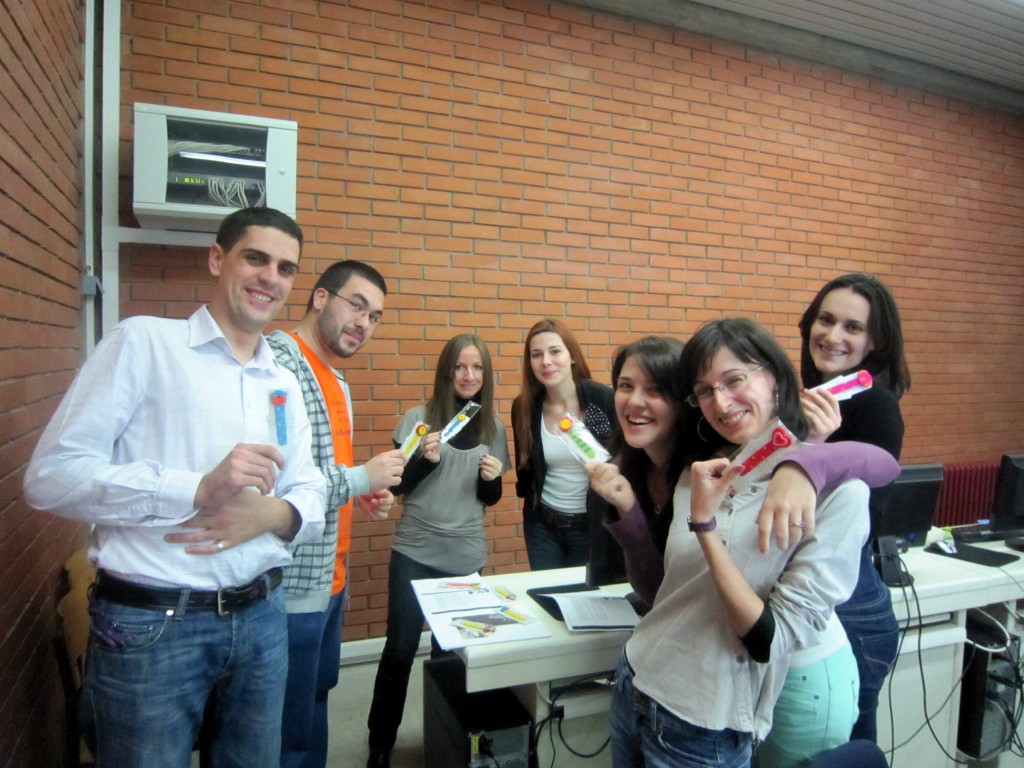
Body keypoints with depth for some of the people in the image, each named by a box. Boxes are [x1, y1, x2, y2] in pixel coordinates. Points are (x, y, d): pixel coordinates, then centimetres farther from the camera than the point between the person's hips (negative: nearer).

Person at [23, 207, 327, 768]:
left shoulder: (285, 384, 9)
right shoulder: (144, 342, -7)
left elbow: (310, 496, 10)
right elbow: (51, 475, -13)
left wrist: (271, 515, -14)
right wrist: (198, 488, -25)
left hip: (262, 618, 6)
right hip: (149, 625, -5)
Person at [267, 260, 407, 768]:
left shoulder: (335, 381, 12)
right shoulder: (278, 361, -20)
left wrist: (366, 496, 5)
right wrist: (360, 479, -21)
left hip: (329, 575, 10)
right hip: (293, 585, -10)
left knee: (318, 693, 25)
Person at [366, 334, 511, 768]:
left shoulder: (493, 428, 4)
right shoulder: (418, 418, -6)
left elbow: (489, 498, 11)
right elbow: (396, 485, -4)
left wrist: (492, 478, -11)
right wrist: (426, 459, -22)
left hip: (466, 556, 3)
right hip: (414, 553, -2)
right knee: (400, 650, 2)